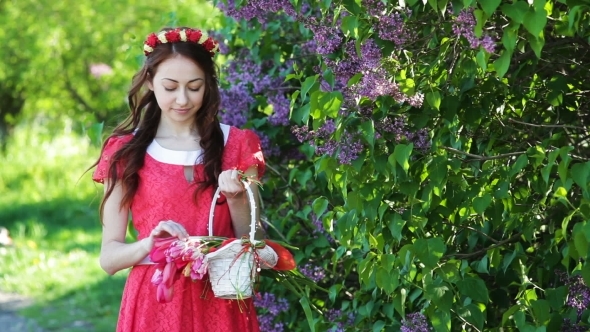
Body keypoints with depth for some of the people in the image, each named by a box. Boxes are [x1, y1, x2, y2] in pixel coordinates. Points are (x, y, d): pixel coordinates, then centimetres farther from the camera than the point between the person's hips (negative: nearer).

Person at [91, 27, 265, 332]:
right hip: (154, 303, -1)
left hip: (223, 303, 1)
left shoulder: (236, 145, 4)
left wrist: (237, 201, -13)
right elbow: (109, 257, 0)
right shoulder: (125, 152, 2)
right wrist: (150, 244, -19)